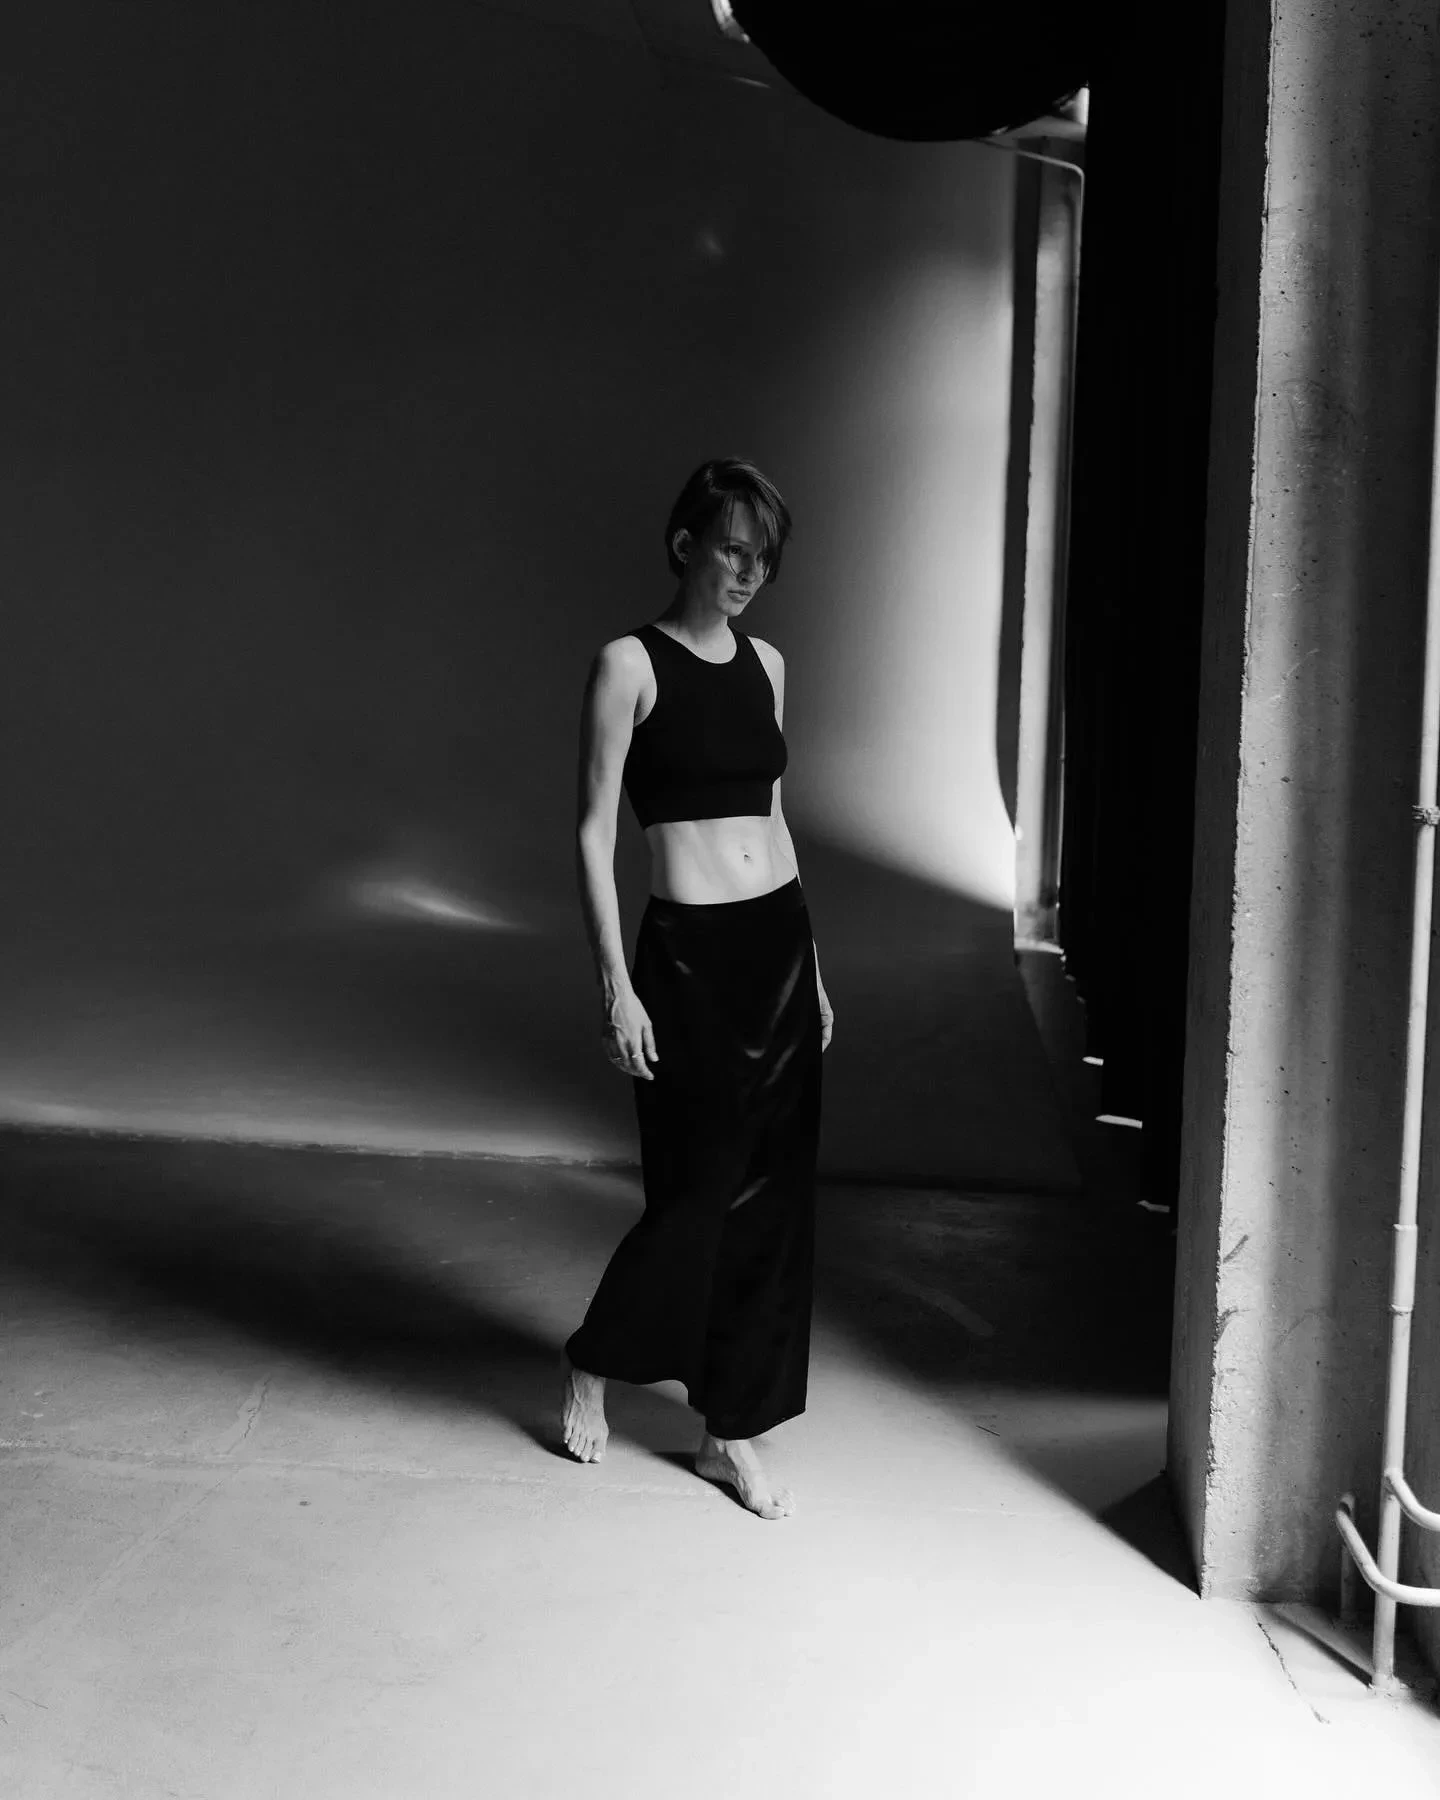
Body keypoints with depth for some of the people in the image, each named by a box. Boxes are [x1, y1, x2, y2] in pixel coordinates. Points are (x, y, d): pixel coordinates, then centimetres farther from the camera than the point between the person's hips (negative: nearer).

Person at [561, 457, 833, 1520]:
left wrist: (813, 965, 16)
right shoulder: (630, 665, -7)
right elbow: (594, 832, -9)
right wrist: (616, 984, -14)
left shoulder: (766, 662, 11)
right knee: (696, 1189, 1)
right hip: (690, 953, -6)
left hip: (781, 941, 6)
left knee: (774, 1193, 8)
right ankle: (593, 1366, 30)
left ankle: (733, 1433, 22)